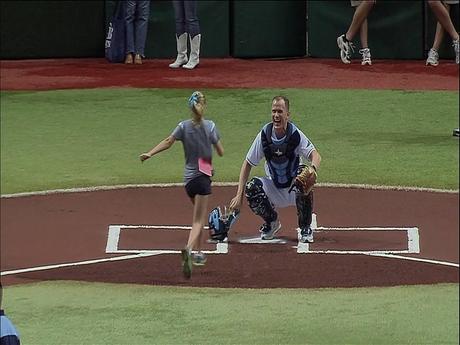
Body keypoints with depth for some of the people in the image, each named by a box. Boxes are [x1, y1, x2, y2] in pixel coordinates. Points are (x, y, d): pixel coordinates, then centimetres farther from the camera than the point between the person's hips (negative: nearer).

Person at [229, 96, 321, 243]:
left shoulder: (296, 135, -18)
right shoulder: (264, 135, -11)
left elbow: (315, 156, -31)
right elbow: (247, 164, -5)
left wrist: (313, 169, -57)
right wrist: (239, 195, -13)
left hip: (293, 187, -3)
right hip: (273, 188, 3)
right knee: (251, 187, -26)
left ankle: (305, 229, -9)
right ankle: (271, 222, 4)